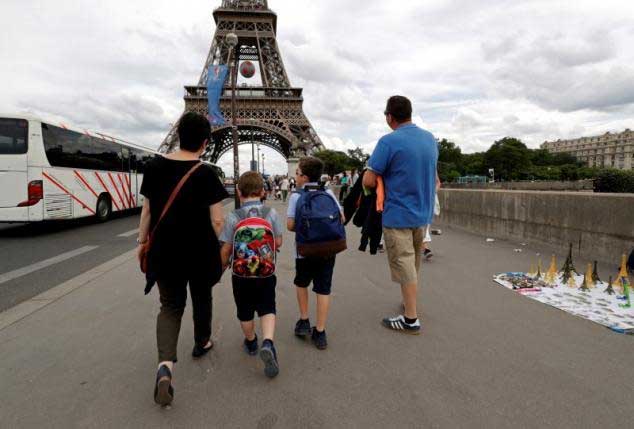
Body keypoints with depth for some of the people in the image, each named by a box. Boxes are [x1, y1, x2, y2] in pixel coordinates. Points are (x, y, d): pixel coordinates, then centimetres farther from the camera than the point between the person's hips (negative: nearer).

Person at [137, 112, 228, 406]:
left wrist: (142, 241, 15)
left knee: (170, 305, 11)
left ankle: (165, 364, -9)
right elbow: (217, 220, -13)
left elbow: (147, 209, 5)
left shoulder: (155, 166, -1)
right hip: (199, 250, -2)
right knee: (201, 297, 21)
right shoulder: (205, 173, -12)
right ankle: (201, 343, 42)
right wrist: (221, 249, 3)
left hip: (164, 249, 3)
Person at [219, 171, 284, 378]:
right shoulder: (271, 213, -8)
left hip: (241, 274, 0)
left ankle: (251, 342, 38)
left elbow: (226, 249, -8)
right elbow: (278, 242, -2)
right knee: (267, 309, 10)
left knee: (245, 312, 18)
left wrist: (221, 267, 10)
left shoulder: (233, 217, -12)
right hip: (266, 272, 0)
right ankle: (268, 342, -12)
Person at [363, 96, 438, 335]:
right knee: (414, 265, 21)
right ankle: (410, 301, 39)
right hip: (423, 213, 7)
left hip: (398, 215, -7)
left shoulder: (389, 142, -17)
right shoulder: (430, 138, 5)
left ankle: (411, 320, 10)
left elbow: (368, 181, -17)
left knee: (404, 266, 2)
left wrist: (383, 182, 3)